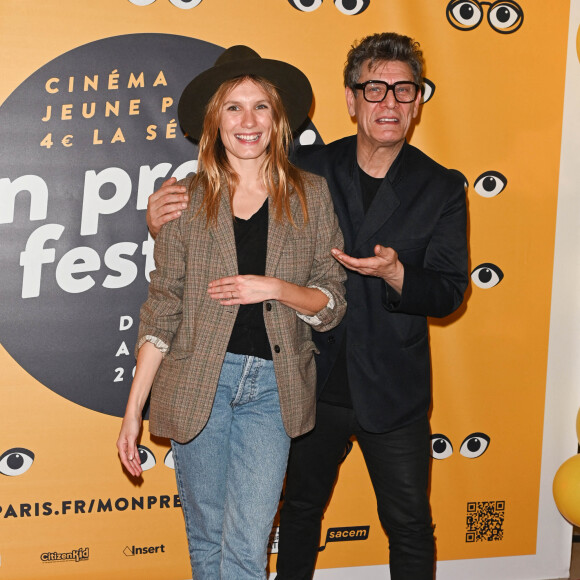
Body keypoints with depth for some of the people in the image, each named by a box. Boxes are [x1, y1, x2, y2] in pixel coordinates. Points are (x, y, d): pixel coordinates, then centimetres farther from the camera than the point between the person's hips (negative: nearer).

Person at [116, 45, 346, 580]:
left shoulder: (312, 195, 3)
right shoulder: (187, 199, 1)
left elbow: (332, 304, 4)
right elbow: (163, 308, 1)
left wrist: (276, 288, -15)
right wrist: (133, 408, -2)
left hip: (273, 386, 0)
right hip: (198, 382, 0)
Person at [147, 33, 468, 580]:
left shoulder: (442, 188, -5)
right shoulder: (309, 169, -4)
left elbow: (450, 292, -7)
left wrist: (395, 274, -28)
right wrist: (167, 217, -18)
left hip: (393, 394, -1)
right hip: (314, 385, 1)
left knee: (409, 525, 11)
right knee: (301, 508, 20)